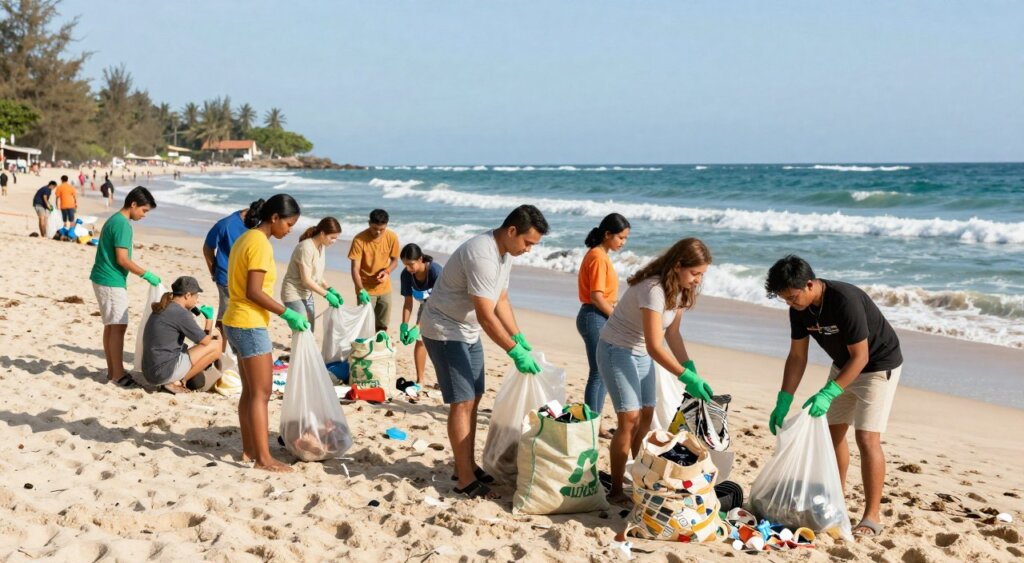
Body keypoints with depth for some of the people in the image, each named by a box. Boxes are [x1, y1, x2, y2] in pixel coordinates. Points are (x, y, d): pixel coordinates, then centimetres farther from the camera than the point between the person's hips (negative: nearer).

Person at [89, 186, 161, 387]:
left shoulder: (113, 220, 15)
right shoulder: (123, 224, -16)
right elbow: (122, 259, -20)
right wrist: (146, 274, -13)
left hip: (103, 279, 10)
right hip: (112, 282, -10)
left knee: (111, 326, 12)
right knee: (118, 326, -7)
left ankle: (112, 371, 17)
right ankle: (118, 374, -3)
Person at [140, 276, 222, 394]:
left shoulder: (162, 309, 12)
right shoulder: (181, 313, -14)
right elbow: (205, 342, -7)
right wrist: (209, 318, 8)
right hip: (164, 372, -10)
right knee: (215, 346, -5)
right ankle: (177, 382, -3)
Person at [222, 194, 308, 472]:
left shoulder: (246, 238, 13)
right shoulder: (260, 244, -16)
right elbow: (254, 291, -21)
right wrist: (287, 313, -17)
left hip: (237, 323, 10)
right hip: (250, 325, -10)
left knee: (250, 391, 14)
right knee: (261, 393, -6)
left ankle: (249, 449, 20)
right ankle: (263, 458, -4)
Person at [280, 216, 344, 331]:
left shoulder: (321, 246, 3)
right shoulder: (306, 248, -23)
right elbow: (306, 280, -22)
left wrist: (330, 289, -2)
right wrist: (327, 295, -17)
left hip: (307, 294, 9)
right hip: (294, 294, -9)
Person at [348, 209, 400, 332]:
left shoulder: (392, 237, -10)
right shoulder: (359, 240, -20)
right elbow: (355, 268, -19)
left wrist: (387, 271, -17)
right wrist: (361, 290, -31)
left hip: (384, 288, 3)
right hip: (365, 289, -3)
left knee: (382, 326, 13)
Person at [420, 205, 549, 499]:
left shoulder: (505, 253, 4)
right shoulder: (482, 256, -29)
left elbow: (501, 301, 13)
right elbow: (486, 316, -29)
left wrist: (519, 338, 6)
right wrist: (516, 353, -25)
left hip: (468, 332, 10)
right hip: (444, 331, -10)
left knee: (472, 399, 13)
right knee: (462, 402, -9)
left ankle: (467, 465, 24)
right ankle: (466, 481, -4)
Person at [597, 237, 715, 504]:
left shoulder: (681, 289, -3)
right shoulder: (653, 289, -31)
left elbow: (672, 333, 2)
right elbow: (655, 347, -32)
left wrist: (691, 369, -8)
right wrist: (687, 377, -31)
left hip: (641, 354, 9)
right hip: (617, 350, -9)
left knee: (646, 415, 6)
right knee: (630, 418, -12)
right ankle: (616, 490, -4)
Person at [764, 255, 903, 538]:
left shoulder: (845, 300, -34)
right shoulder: (799, 308, -11)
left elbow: (860, 356, -30)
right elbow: (797, 356, -3)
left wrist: (829, 393, -36)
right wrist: (783, 401, -8)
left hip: (878, 365, -8)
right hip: (844, 365, 8)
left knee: (867, 438, -14)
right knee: (832, 431, 8)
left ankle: (872, 517, -7)